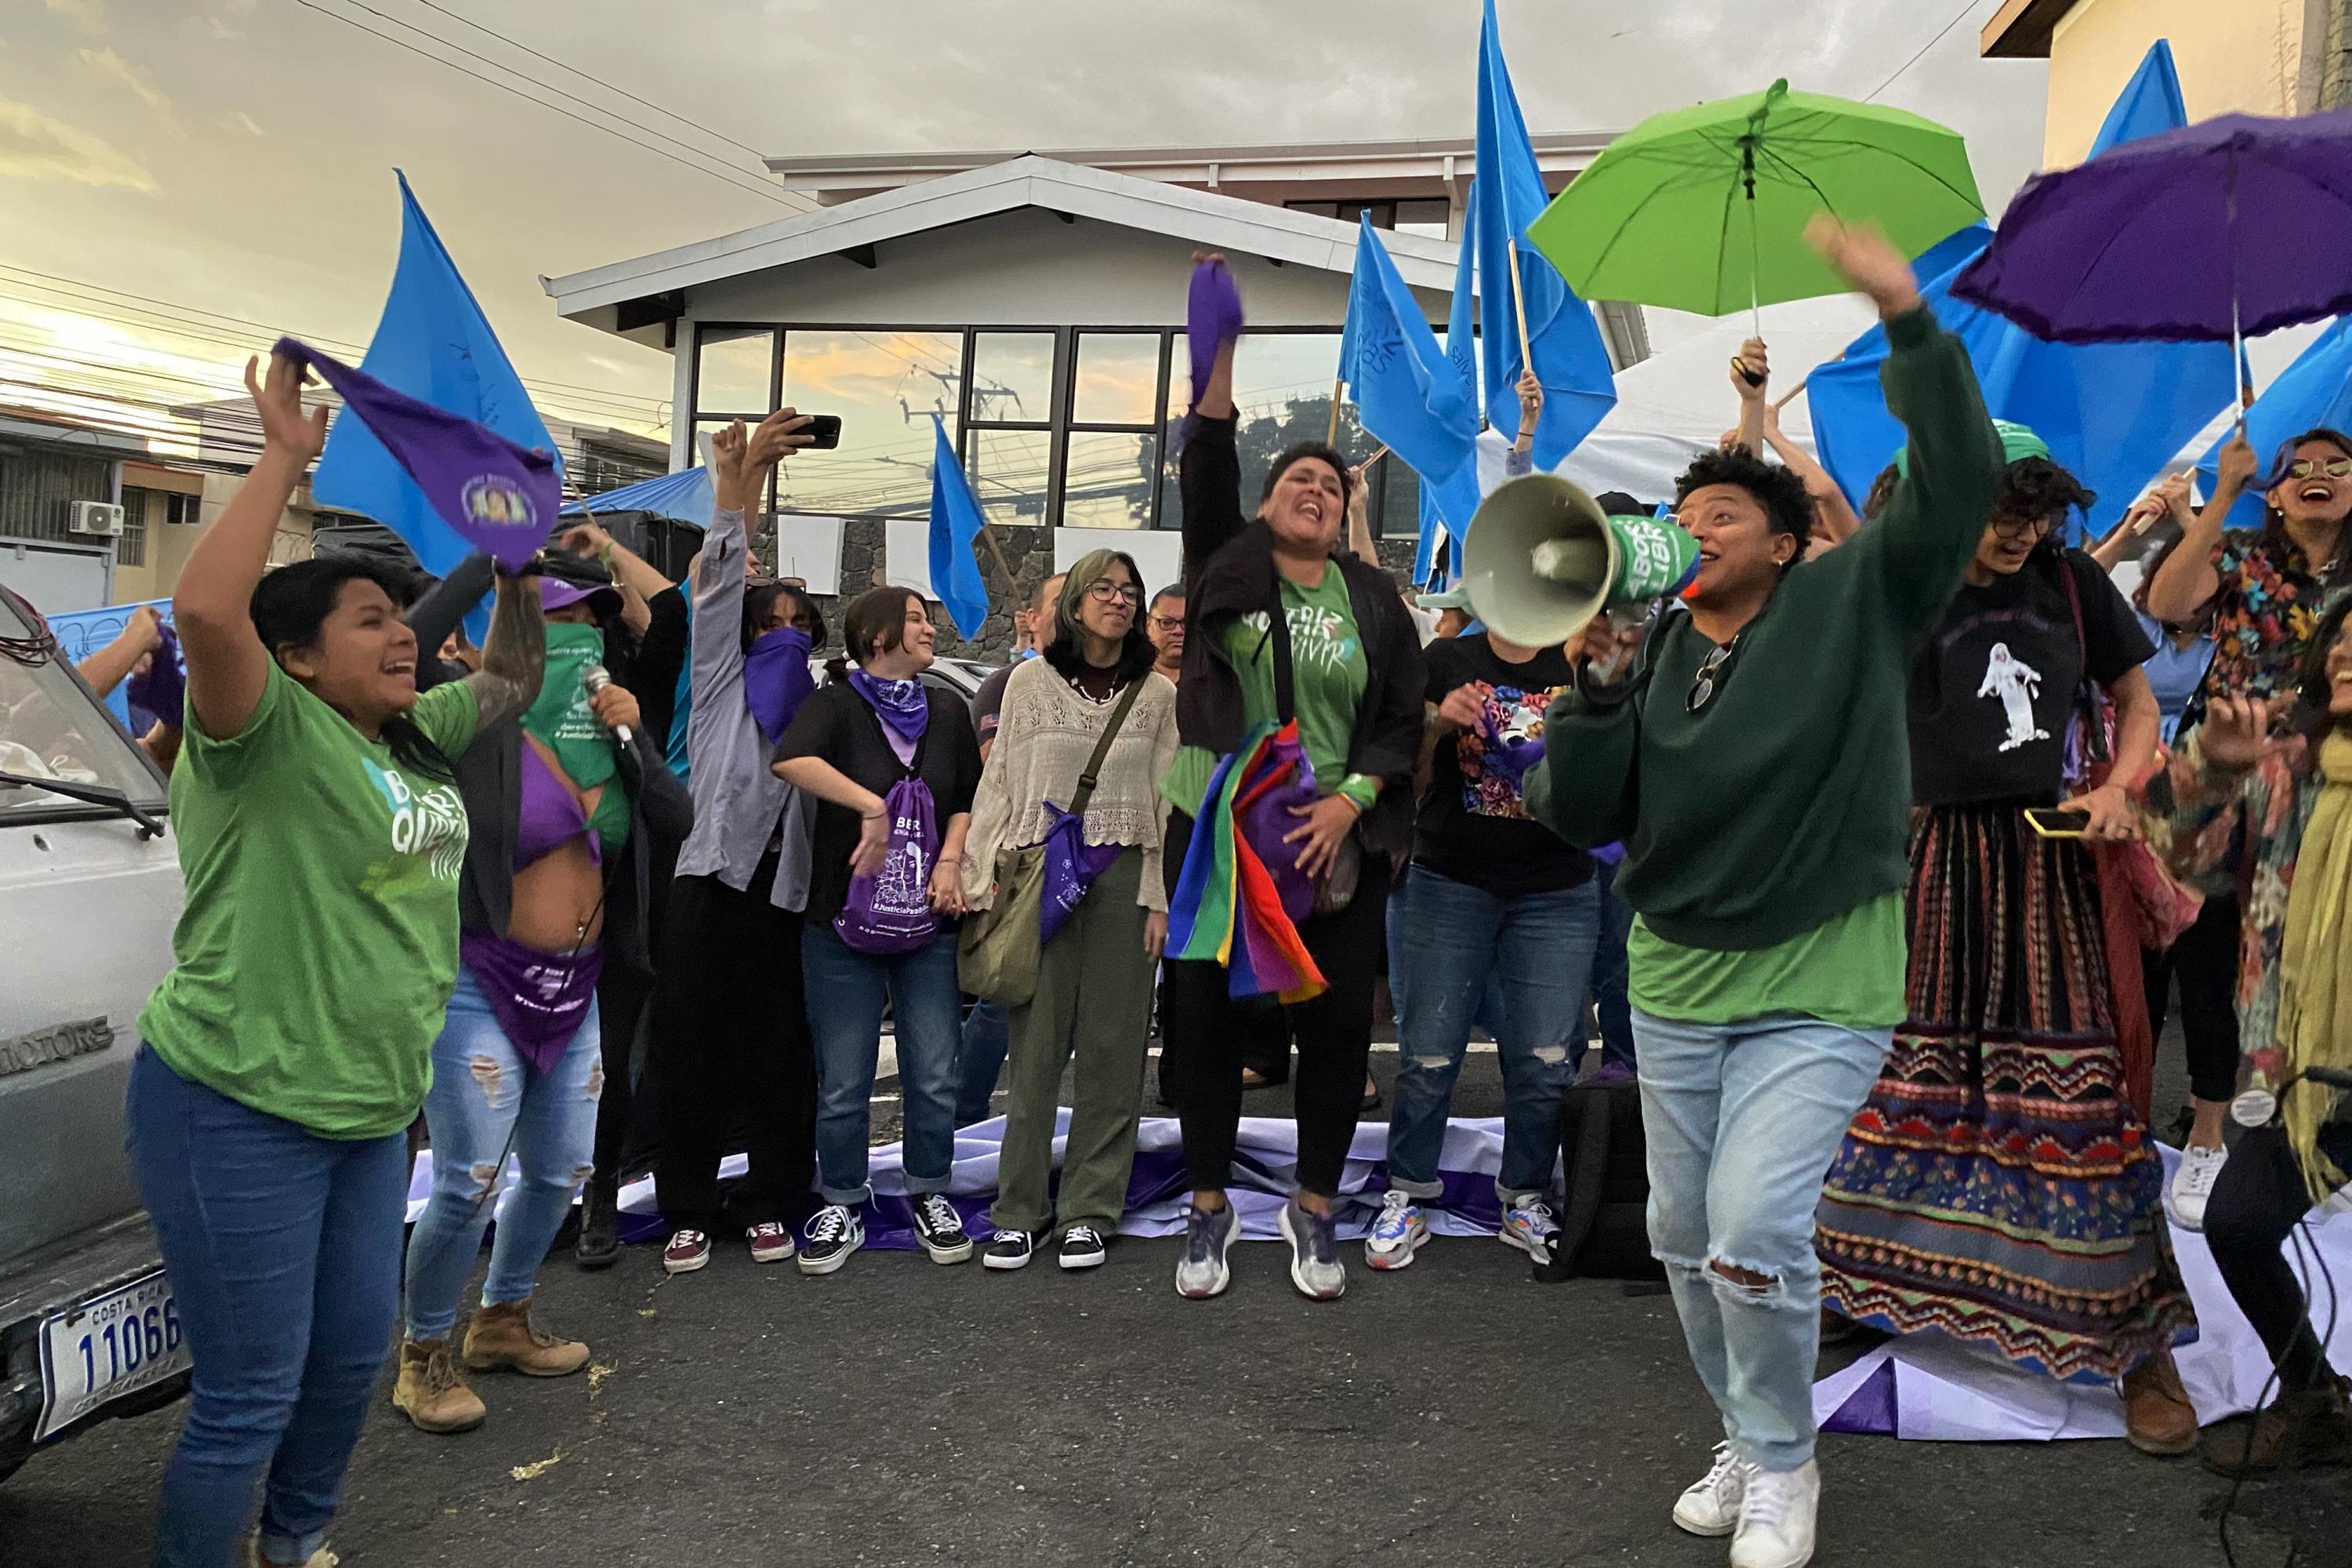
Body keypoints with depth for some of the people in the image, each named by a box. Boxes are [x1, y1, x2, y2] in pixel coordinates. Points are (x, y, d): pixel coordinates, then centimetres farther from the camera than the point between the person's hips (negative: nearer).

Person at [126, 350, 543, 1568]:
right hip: (238, 1115, -8)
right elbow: (205, 610, -35)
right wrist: (285, 458, -26)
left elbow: (511, 679, 22)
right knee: (251, 1396, 2)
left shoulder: (415, 736, 8)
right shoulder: (272, 732, -16)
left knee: (354, 1352, 21)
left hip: (369, 1111, 9)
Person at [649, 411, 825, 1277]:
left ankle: (770, 1203, 17)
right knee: (690, 1049, 2)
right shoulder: (723, 680, 9)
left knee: (782, 1056, 4)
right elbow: (718, 582, -1)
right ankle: (687, 1211, 12)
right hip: (713, 882, -1)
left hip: (788, 891, 1)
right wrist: (741, 475, -9)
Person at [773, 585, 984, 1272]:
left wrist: (950, 860, -5)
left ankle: (929, 1195, 23)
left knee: (934, 1074, 5)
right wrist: (872, 807, -28)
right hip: (843, 922, -3)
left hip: (931, 921, 3)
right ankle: (843, 1207, 20)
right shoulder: (837, 703, -4)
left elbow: (969, 799, 13)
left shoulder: (947, 712, 11)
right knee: (843, 1080, 4)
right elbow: (791, 759, -25)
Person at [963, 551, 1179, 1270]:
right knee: (1036, 1043, 0)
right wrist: (984, 882, 2)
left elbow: (1169, 802, 7)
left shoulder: (1158, 694, 8)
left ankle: (1090, 1210, 14)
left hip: (1123, 879, 1)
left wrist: (1160, 897, 0)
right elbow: (1000, 783, 7)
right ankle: (1021, 1209, 11)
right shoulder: (1031, 681, 6)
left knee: (1111, 1048, 3)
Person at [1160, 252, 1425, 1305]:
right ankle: (1209, 1208, 20)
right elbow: (1207, 467, -9)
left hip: (1335, 846, 1)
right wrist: (1220, 356, -20)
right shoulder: (1227, 566, 6)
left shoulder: (1375, 603, 8)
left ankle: (1314, 1209, 22)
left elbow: (1404, 720, 5)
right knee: (1206, 1016, 3)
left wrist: (1348, 802, -9)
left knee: (1338, 1026, 4)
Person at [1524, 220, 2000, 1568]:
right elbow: (1580, 817, -2)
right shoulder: (1649, 658, 5)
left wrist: (1908, 318, -24)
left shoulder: (1855, 602, -4)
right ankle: (1747, 1442, 36)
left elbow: (1961, 480, -17)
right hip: (1676, 986, 5)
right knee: (1687, 1234, 14)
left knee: (1756, 1231, -15)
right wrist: (1591, 688, -15)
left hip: (1822, 989, -5)